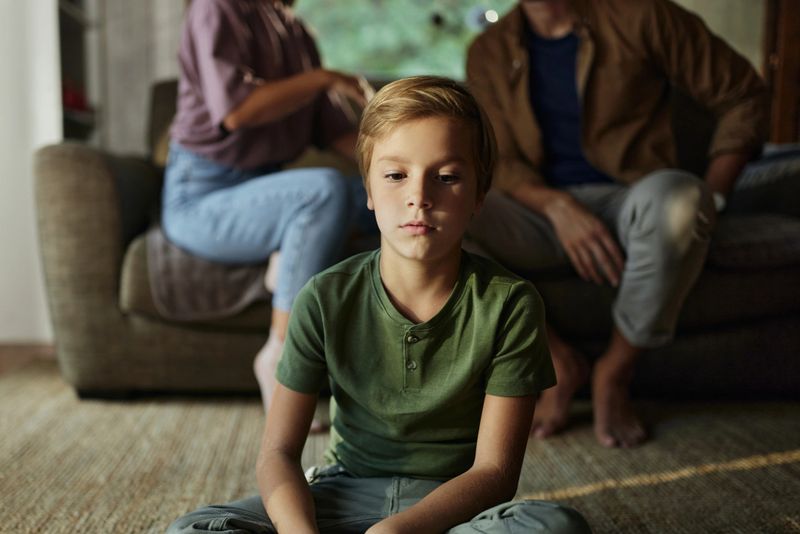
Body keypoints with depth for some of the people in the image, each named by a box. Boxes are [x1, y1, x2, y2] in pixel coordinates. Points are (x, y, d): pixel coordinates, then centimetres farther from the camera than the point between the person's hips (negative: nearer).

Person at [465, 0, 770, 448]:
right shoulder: (490, 52, 8)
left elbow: (742, 95, 5)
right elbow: (498, 161, 0)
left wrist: (707, 201, -8)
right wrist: (558, 207, -21)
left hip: (628, 206, -1)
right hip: (540, 211, 2)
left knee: (675, 196, -38)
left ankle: (615, 372, -12)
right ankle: (559, 362, -11)